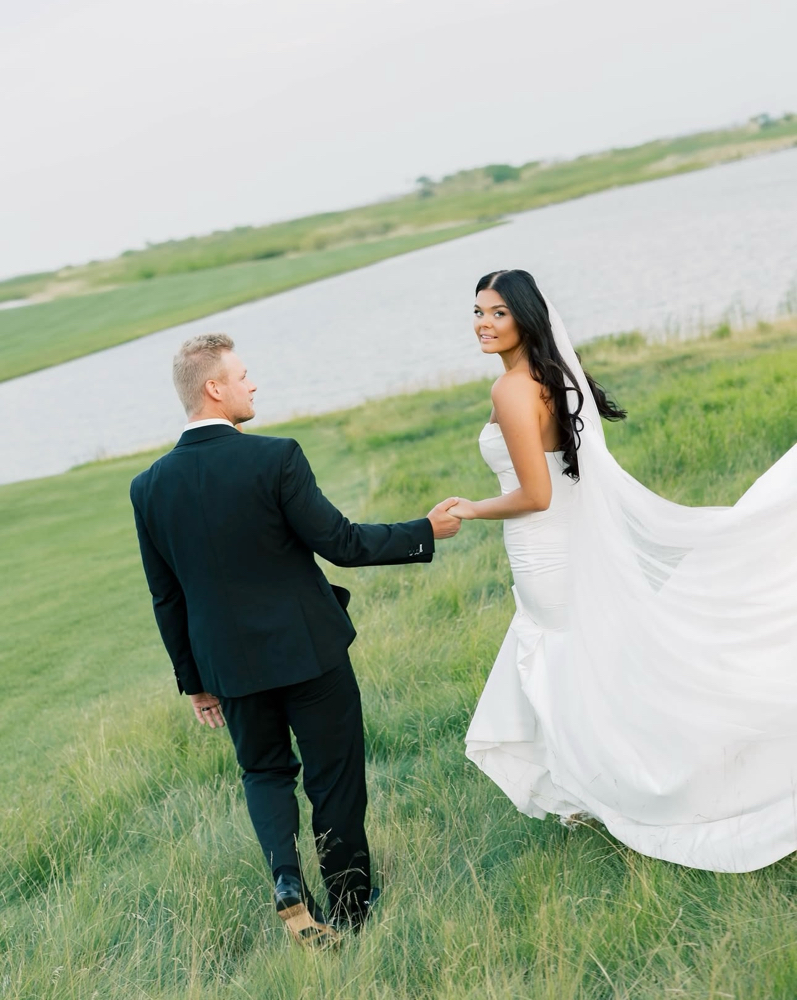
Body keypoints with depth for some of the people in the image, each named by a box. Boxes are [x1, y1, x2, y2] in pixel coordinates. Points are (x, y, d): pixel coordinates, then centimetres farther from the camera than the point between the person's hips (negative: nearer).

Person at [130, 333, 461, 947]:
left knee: (264, 770, 24)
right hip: (309, 651, -4)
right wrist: (426, 532, -3)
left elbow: (167, 598, 4)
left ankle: (287, 877, 3)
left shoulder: (149, 487, -4)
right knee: (335, 778, 13)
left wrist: (194, 680, 15)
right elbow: (340, 543, -15)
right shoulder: (275, 458, -18)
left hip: (230, 664, 4)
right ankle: (350, 907, 25)